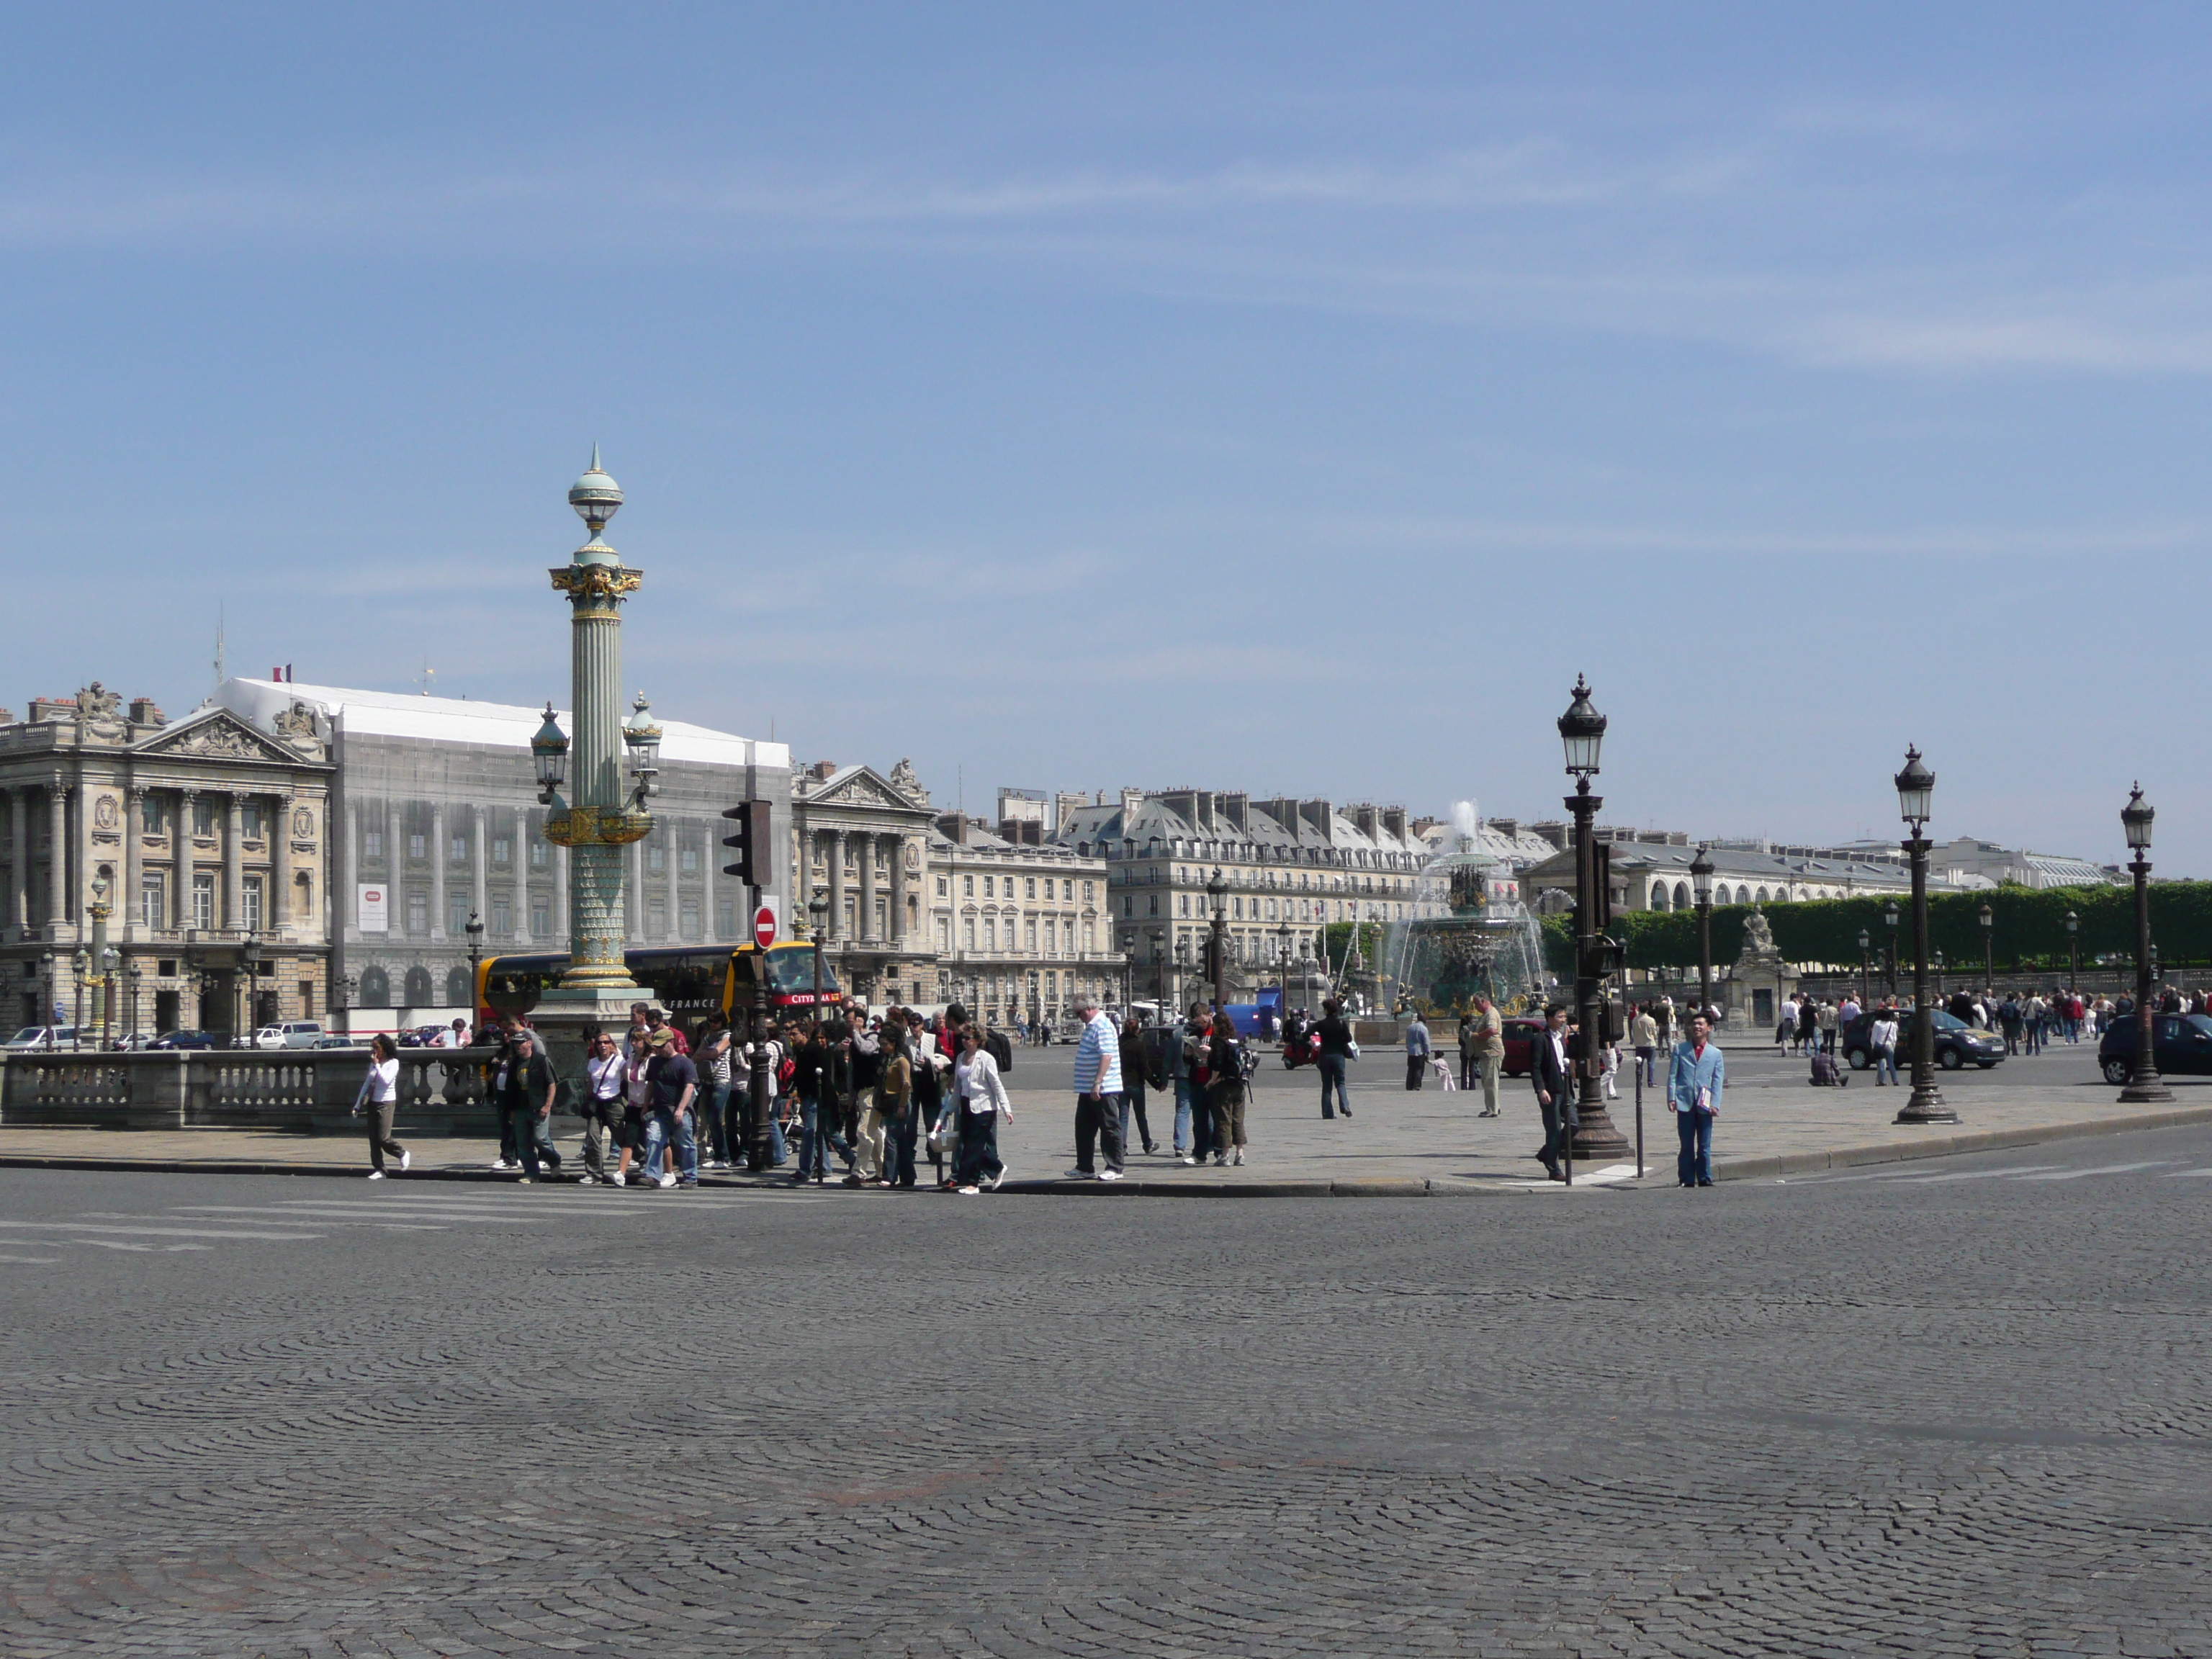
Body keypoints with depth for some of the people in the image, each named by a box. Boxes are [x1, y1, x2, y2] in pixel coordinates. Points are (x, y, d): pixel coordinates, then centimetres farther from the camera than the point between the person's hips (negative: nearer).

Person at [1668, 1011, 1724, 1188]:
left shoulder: (1715, 1053, 12)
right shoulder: (1680, 1050, 12)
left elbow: (1718, 1080, 6)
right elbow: (1672, 1075, 7)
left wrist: (1714, 1104, -5)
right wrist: (1671, 1098, -5)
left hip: (1704, 1105, 0)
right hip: (1685, 1103, 0)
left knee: (1705, 1146, 2)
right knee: (1687, 1145, 2)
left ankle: (1705, 1179, 9)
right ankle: (1687, 1180, 7)